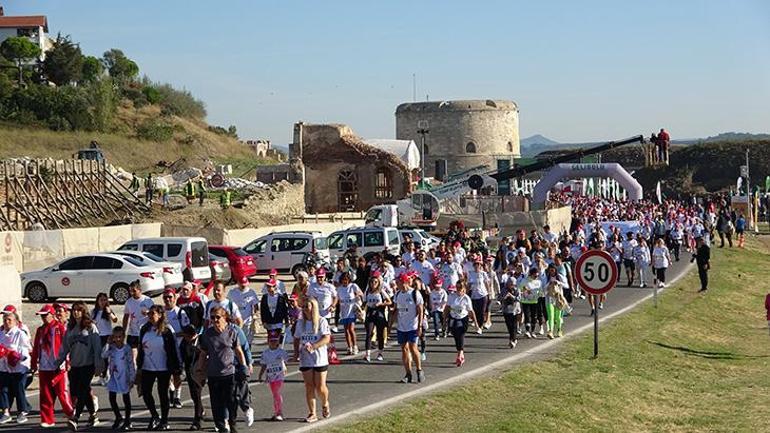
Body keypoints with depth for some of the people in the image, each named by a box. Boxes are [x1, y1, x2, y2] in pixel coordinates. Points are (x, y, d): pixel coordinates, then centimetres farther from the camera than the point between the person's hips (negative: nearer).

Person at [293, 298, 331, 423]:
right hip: (305, 360, 4)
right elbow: (297, 339, 16)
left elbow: (327, 338, -15)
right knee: (309, 387, 1)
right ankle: (312, 413, 7)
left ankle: (325, 405, 29)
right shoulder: (300, 323, 9)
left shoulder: (322, 321, -7)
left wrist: (313, 346, -27)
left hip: (320, 359, -4)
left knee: (320, 387, -1)